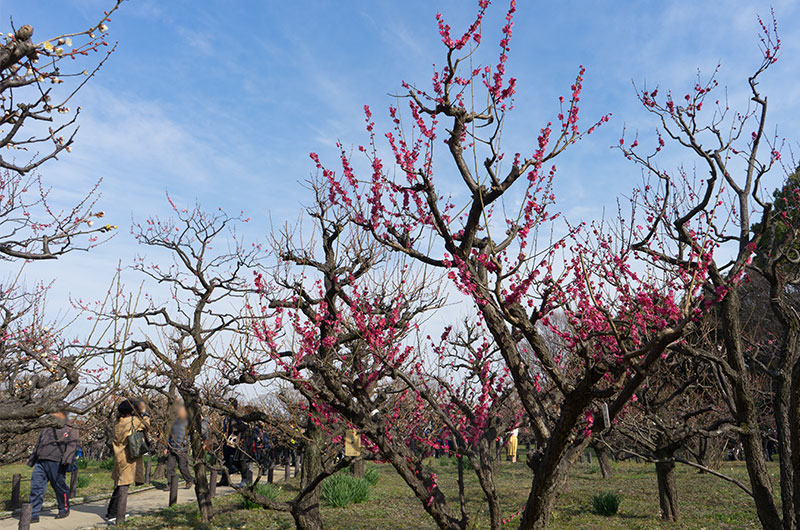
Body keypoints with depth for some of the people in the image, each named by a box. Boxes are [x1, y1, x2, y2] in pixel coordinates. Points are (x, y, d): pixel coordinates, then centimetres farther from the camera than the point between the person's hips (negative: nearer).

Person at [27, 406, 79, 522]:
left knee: (59, 486, 1)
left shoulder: (70, 430, 5)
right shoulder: (46, 429, 25)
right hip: (40, 462, 6)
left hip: (56, 463, -6)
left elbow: (72, 445, -7)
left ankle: (64, 509, 19)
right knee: (36, 487, -1)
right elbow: (37, 445, 31)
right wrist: (31, 460, 27)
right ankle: (34, 515, 4)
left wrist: (67, 458, -22)